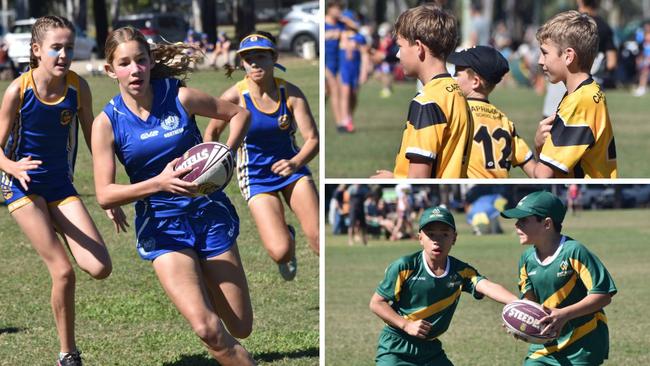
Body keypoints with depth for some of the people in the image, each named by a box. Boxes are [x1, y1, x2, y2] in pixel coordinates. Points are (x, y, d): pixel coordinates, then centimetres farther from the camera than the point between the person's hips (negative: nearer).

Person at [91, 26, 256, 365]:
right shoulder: (107, 123, -8)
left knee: (240, 328, 7)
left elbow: (239, 114, 8)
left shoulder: (180, 98, -7)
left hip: (210, 214, 1)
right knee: (207, 328, -23)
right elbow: (105, 195, -13)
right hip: (162, 226, -1)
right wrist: (159, 183, -28)